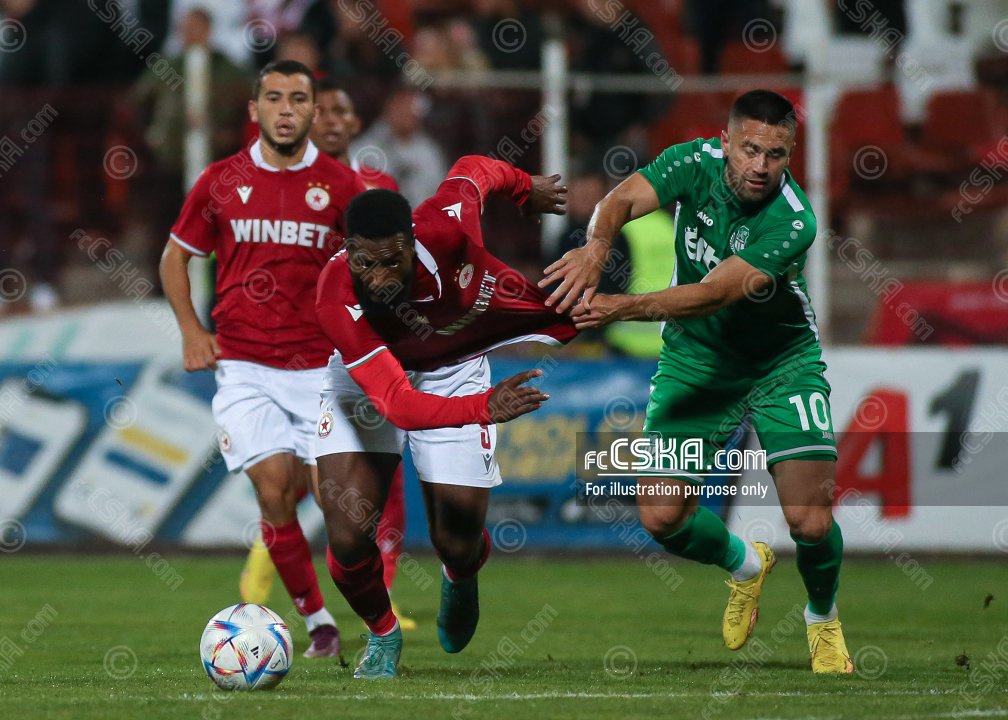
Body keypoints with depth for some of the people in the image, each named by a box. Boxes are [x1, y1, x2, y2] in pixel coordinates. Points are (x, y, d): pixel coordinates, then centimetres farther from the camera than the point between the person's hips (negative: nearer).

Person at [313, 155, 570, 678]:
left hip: (453, 370, 1)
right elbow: (398, 404, -45)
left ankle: (460, 580, 39)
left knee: (458, 545, -2)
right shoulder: (337, 301, -39)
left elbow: (472, 169, -10)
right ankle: (382, 635, 17)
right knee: (346, 534, -17)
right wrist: (483, 408, -61)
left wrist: (526, 189, 13)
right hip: (367, 372, -1)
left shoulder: (445, 228, -35)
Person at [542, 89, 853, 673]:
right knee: (661, 519, -5)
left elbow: (715, 293, -37)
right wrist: (597, 246, -56)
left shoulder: (792, 221, -28)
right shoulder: (695, 163, -17)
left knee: (811, 521, -14)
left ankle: (824, 619, 20)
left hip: (782, 362, -3)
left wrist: (623, 308, -50)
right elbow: (624, 200, -33)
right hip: (695, 357, 3)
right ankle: (746, 565, 29)